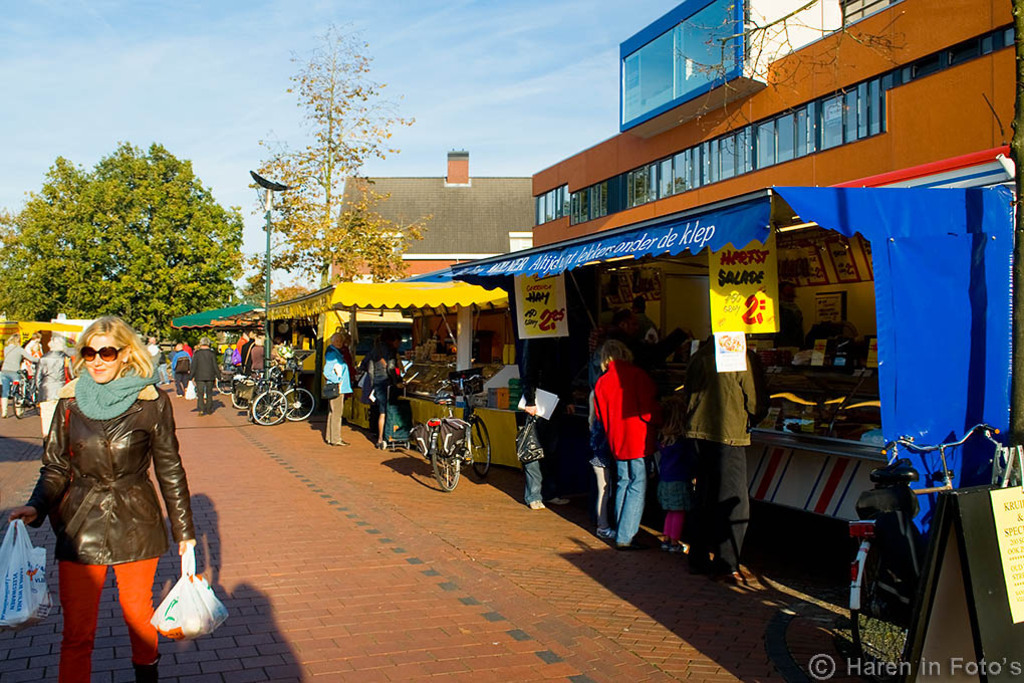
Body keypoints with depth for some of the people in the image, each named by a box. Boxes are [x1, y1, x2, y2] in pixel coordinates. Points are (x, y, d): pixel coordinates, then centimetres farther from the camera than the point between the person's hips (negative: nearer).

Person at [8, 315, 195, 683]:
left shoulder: (151, 402, -6)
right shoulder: (71, 400, 2)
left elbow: (170, 470, 1)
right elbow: (55, 466, 8)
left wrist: (184, 530, 3)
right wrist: (36, 506, -11)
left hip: (136, 525, -1)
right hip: (81, 525, 1)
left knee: (138, 611, 14)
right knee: (76, 630, 0)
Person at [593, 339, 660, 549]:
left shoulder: (601, 383, 5)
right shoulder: (636, 375, -10)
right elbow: (648, 409, -12)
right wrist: (659, 423, 5)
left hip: (616, 442, 6)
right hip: (639, 440, -6)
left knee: (623, 483, 16)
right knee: (638, 487, -3)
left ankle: (620, 533, 17)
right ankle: (624, 537, -7)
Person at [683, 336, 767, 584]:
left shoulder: (699, 356, 7)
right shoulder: (745, 358, -11)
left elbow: (688, 394, 14)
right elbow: (756, 404, -6)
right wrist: (748, 422, 14)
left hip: (699, 432, 7)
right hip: (730, 434, -6)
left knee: (704, 498, 17)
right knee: (733, 502, 0)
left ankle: (698, 558, 24)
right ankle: (726, 565, 0)